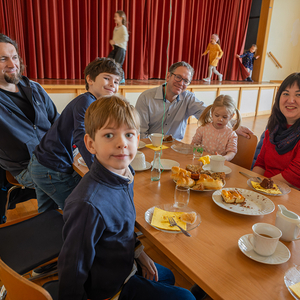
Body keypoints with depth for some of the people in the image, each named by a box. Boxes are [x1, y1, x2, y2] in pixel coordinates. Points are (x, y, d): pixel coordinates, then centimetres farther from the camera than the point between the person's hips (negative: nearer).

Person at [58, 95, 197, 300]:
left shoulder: (125, 175, -13)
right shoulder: (89, 205, -39)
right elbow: (73, 271, -26)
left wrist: (138, 252, 5)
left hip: (125, 263, 7)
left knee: (167, 276, 32)